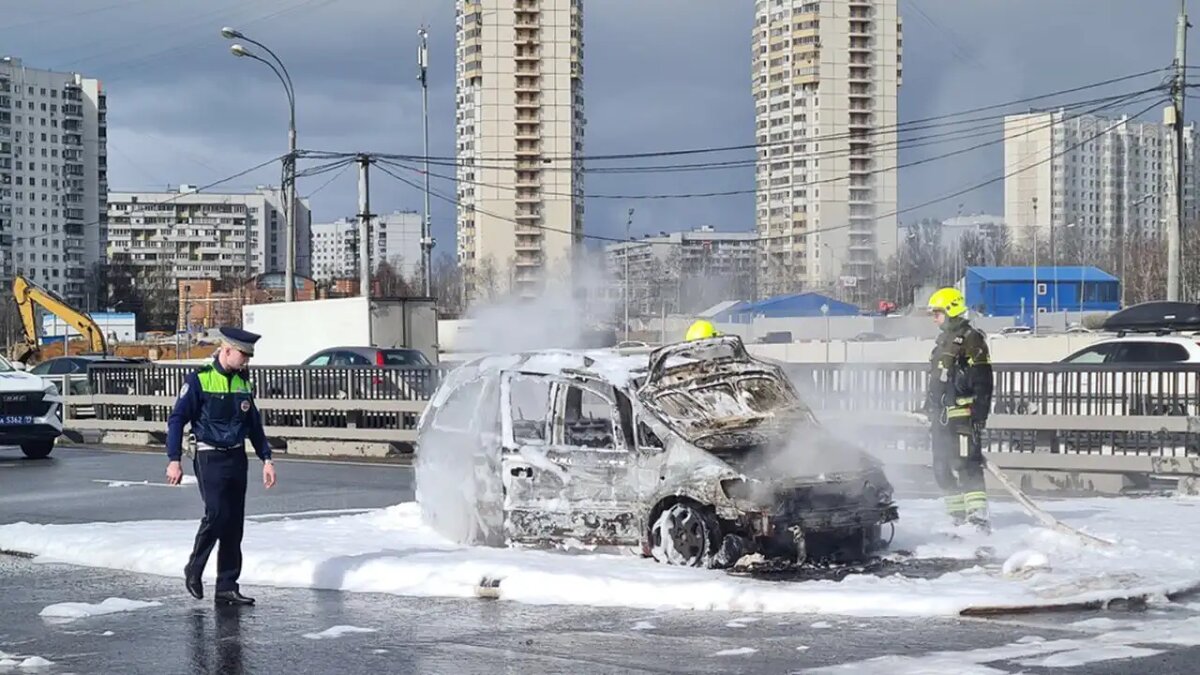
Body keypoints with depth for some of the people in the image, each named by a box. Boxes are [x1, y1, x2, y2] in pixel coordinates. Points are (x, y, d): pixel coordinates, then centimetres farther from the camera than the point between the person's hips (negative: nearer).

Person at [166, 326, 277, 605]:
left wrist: (266, 459, 15)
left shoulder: (243, 382, 11)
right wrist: (174, 460, -13)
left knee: (234, 524, 4)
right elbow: (176, 419, -7)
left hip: (237, 458, 6)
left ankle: (227, 588, 10)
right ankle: (194, 568, 4)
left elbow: (254, 423, 21)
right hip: (210, 458, -6)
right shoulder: (199, 380, -8)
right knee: (217, 514, -19)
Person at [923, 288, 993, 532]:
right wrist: (930, 410, 25)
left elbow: (983, 381, -14)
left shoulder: (972, 339, -8)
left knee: (966, 466, -17)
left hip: (962, 415, -10)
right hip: (941, 416, 10)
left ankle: (978, 517, -20)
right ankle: (959, 517, 17)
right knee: (943, 469, 10)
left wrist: (979, 416, -19)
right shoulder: (944, 340, 21)